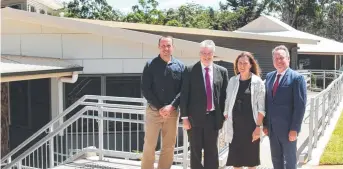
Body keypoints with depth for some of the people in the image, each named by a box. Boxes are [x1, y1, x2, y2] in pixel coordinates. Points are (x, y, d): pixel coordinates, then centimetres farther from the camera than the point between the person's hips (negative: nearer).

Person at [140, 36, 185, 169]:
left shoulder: (180, 66, 3)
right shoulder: (150, 65, -1)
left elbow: (182, 90, 0)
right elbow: (145, 89, -4)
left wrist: (171, 106, -13)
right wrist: (160, 107, -11)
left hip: (172, 112, 2)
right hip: (153, 111, -2)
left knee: (169, 146, 8)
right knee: (149, 145, 2)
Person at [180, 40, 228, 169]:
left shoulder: (222, 71, 4)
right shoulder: (190, 70, -2)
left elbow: (224, 95, 7)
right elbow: (184, 95, -3)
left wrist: (224, 116, 3)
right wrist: (185, 117, -7)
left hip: (213, 117, 2)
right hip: (195, 117, -2)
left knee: (212, 152, 9)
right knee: (195, 152, 7)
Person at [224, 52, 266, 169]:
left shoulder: (258, 82, -4)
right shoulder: (232, 81, 5)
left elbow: (261, 107, -7)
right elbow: (227, 103, 9)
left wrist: (258, 126, -13)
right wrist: (226, 120, 5)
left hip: (251, 125, -3)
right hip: (235, 125, 3)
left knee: (251, 157, 6)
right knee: (235, 157, 7)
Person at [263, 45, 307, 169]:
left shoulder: (297, 78, -11)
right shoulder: (269, 76, 8)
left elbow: (300, 105, -14)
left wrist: (294, 129, -16)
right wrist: (265, 124, 7)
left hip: (287, 128, -6)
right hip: (272, 127, 6)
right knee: (276, 159, 15)